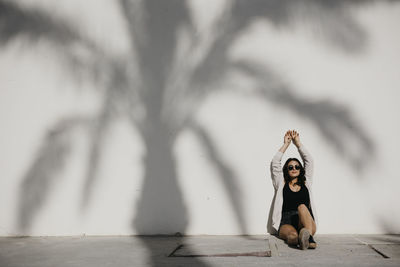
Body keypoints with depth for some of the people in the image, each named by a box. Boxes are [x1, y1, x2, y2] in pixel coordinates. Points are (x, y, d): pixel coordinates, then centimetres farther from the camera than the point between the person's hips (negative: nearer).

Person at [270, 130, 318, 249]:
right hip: (286, 223, 0)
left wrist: (298, 143, 17)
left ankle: (308, 235, -58)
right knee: (292, 235, -37)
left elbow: (309, 161, 17)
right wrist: (286, 144, 13)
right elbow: (274, 164, 10)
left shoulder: (306, 183, 22)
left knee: (302, 207, -34)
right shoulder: (282, 185, 19)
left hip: (306, 222, 0)